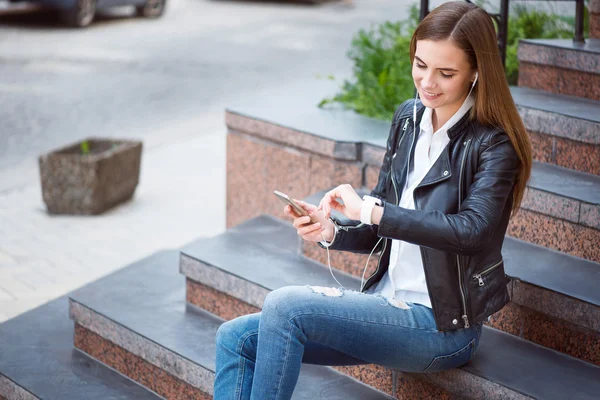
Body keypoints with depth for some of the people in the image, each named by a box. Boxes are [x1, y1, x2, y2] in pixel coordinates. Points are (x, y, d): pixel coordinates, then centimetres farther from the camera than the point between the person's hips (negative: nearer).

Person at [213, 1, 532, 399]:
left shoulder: (494, 145, -12)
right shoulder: (409, 117, 9)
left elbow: (471, 230, -29)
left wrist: (368, 209, -26)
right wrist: (330, 231, -8)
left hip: (442, 325, -8)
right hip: (389, 300, 8)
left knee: (284, 306, -24)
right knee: (236, 339, -3)